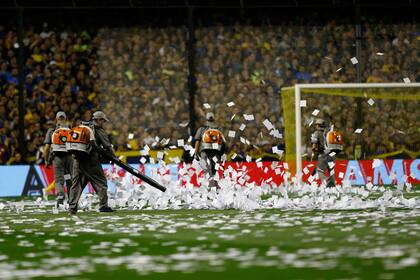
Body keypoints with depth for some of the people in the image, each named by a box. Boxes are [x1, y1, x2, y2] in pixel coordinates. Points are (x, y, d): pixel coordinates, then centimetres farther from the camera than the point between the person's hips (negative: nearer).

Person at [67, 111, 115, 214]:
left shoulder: (81, 127, 16)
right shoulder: (99, 131, -2)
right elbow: (107, 146, -3)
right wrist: (113, 157, 11)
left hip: (77, 159, 6)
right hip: (91, 161, -6)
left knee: (76, 183, 9)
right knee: (101, 182, 3)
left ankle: (72, 207, 3)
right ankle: (103, 206, -1)